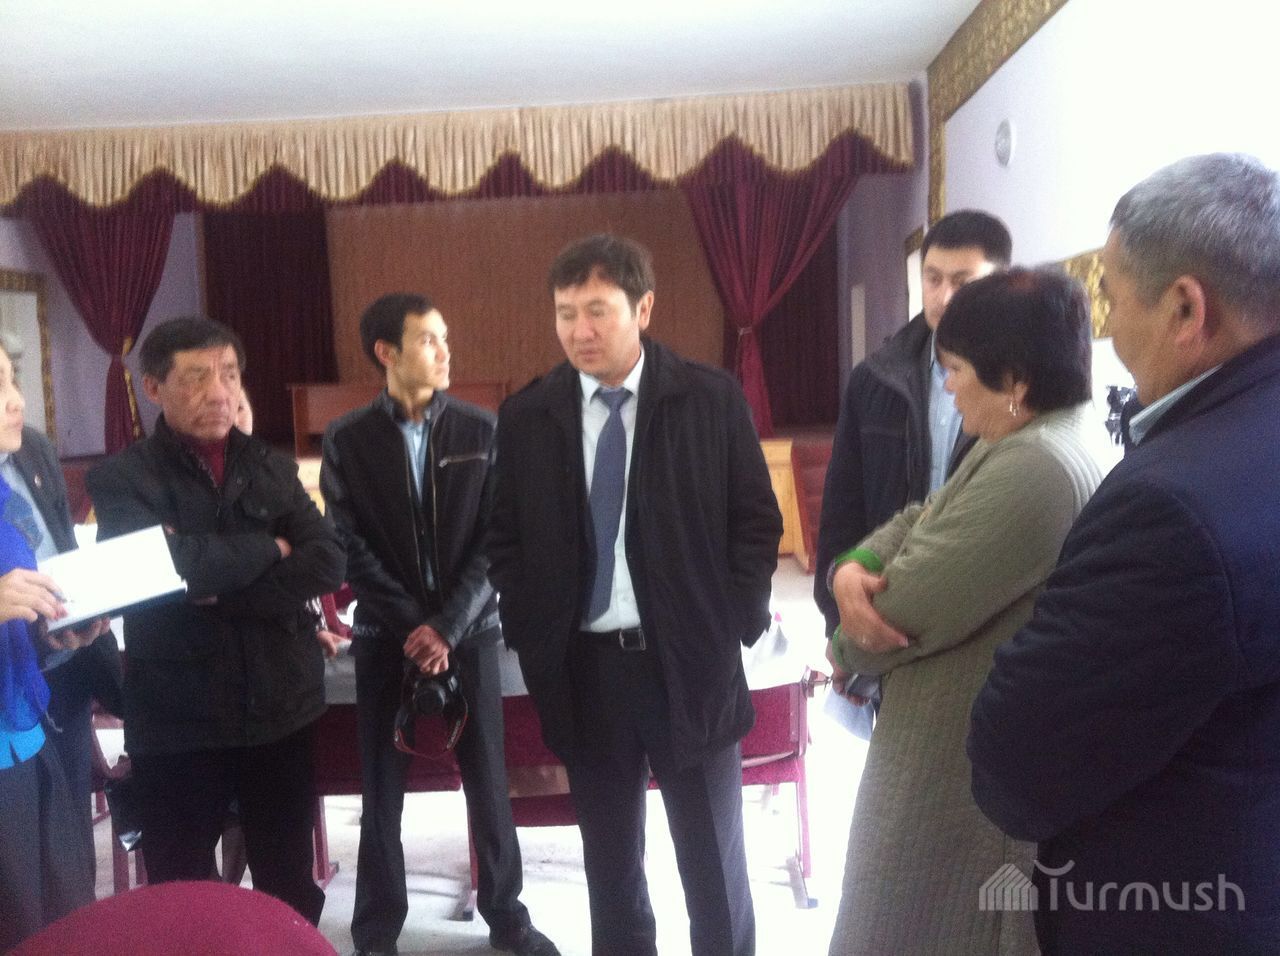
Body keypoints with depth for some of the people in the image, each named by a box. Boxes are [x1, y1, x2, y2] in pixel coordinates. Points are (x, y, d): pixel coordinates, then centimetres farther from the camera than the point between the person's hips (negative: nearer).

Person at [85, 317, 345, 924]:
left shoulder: (272, 468, 6)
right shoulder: (121, 479, -3)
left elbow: (327, 563, -7)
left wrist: (219, 591, -17)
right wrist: (267, 549, -10)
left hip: (280, 708, 3)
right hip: (176, 720, -2)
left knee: (291, 889, 16)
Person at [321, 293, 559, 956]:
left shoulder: (480, 430, 0)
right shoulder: (346, 440, -2)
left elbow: (495, 541, -3)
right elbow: (351, 548, -5)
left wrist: (447, 625, -12)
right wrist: (413, 625, -12)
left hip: (468, 629, 1)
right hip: (387, 634, 0)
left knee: (488, 779, 9)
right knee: (382, 789, 8)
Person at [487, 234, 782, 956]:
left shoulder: (713, 399, -4)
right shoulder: (525, 417, 2)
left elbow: (757, 521, 0)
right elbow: (505, 542, 8)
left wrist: (737, 625, -7)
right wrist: (531, 638, -1)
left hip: (691, 663, -1)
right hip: (583, 669, 2)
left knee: (715, 867, 13)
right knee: (612, 868, 17)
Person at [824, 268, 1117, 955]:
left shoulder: (1035, 469, -27)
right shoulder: (1030, 438, 7)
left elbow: (905, 606, -24)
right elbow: (919, 523, 7)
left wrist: (843, 650, -2)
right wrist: (851, 567, -14)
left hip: (973, 763, -10)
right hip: (983, 746, 10)